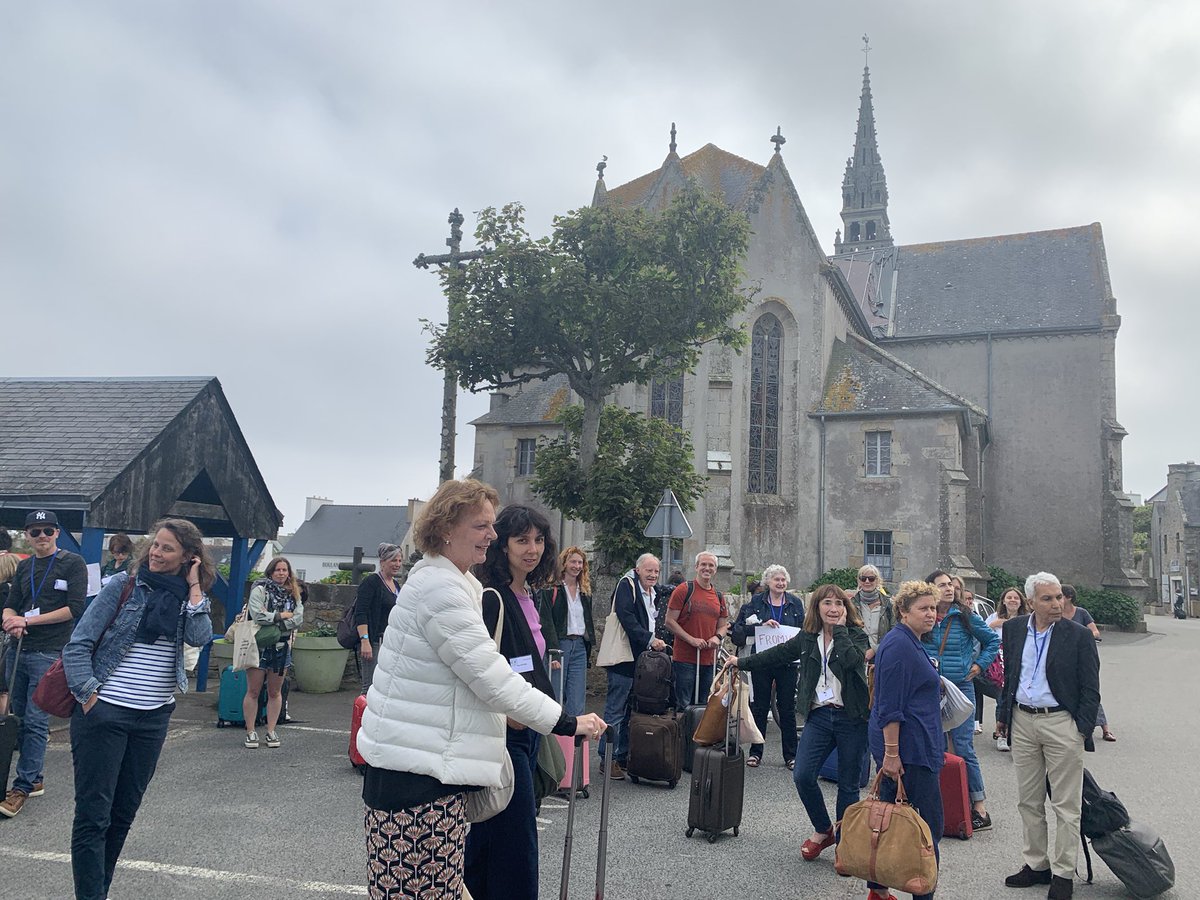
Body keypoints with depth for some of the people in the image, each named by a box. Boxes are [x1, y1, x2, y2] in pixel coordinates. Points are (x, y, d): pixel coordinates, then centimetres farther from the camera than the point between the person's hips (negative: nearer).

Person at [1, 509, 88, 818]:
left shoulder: (73, 563, -3)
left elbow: (75, 609, -10)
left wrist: (28, 620, -10)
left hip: (49, 654, -7)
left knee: (36, 721, -7)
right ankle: (34, 779, 24)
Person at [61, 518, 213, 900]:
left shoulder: (186, 598, 6)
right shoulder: (124, 586, -4)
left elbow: (199, 637, -14)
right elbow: (78, 644, -5)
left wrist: (194, 586, -10)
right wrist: (88, 696, -11)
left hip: (154, 717, 4)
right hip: (104, 712, -4)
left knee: (124, 812, 13)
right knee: (93, 815, -2)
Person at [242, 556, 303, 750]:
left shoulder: (293, 594, 8)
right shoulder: (260, 589, -5)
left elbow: (298, 619, -4)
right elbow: (257, 615, -18)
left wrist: (272, 623, -14)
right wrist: (281, 615, -10)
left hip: (281, 647, 4)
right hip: (259, 646, -4)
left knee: (275, 692, 10)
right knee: (253, 691, 1)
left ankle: (271, 731, 19)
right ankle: (250, 732, 11)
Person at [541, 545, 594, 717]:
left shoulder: (585, 591, 16)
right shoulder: (551, 589, -4)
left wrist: (589, 650, 13)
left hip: (580, 647, 5)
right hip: (559, 645, -5)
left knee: (577, 704, 0)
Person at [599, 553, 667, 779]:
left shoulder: (652, 593, 19)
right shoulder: (627, 585, -8)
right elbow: (627, 619, -19)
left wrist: (655, 642, 9)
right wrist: (649, 639, -22)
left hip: (642, 658, 9)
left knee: (631, 710, 13)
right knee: (615, 710, -4)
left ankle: (623, 756, 21)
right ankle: (607, 758, 2)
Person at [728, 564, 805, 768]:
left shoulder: (795, 603, 6)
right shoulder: (756, 602, 2)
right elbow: (739, 628, -6)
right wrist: (762, 625, -20)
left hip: (787, 662, 1)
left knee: (787, 708, 4)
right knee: (759, 707, 5)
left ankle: (791, 755, 14)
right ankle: (755, 752, 16)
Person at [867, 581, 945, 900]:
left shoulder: (909, 643, 16)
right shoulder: (900, 645, -17)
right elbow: (890, 706, -21)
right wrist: (891, 752, -23)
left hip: (901, 745, 10)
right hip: (908, 747, -10)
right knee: (929, 825, -2)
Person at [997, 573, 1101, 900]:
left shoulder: (1079, 635, -8)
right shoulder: (1013, 629, 3)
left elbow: (1090, 690, -5)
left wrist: (1082, 731, -10)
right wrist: (1003, 714, 12)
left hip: (1061, 723, -4)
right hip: (1022, 722, 4)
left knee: (1066, 805, 4)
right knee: (1028, 801, 13)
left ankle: (1063, 873, 15)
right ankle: (1036, 864, 26)